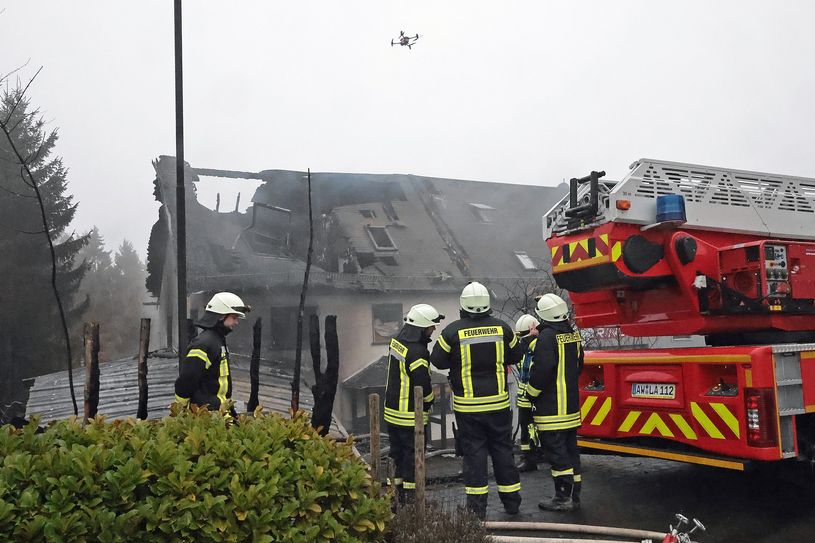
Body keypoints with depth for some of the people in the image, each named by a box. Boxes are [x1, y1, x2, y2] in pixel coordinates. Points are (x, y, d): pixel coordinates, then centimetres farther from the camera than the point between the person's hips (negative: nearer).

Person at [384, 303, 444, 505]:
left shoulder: (397, 341, 4)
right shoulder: (417, 352, -25)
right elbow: (423, 384, -21)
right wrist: (429, 401, 0)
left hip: (392, 410, 9)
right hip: (411, 415, -9)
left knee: (399, 452, 18)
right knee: (413, 454, 4)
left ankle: (399, 487, 29)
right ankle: (410, 496, 12)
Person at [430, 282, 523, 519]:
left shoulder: (453, 331, -11)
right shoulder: (502, 327, -3)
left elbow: (438, 361, -3)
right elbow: (516, 356, 9)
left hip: (467, 406, -2)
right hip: (498, 402, 3)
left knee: (474, 452, 6)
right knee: (502, 449, 14)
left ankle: (477, 505, 8)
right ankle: (511, 500, 24)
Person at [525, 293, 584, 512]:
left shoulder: (548, 336, -17)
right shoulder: (573, 334, 10)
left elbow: (541, 369, -22)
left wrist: (531, 393, -8)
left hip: (552, 408, -9)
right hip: (571, 404, 9)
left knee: (556, 451, -3)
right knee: (570, 449, 14)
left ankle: (563, 497, 1)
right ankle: (574, 495, 20)